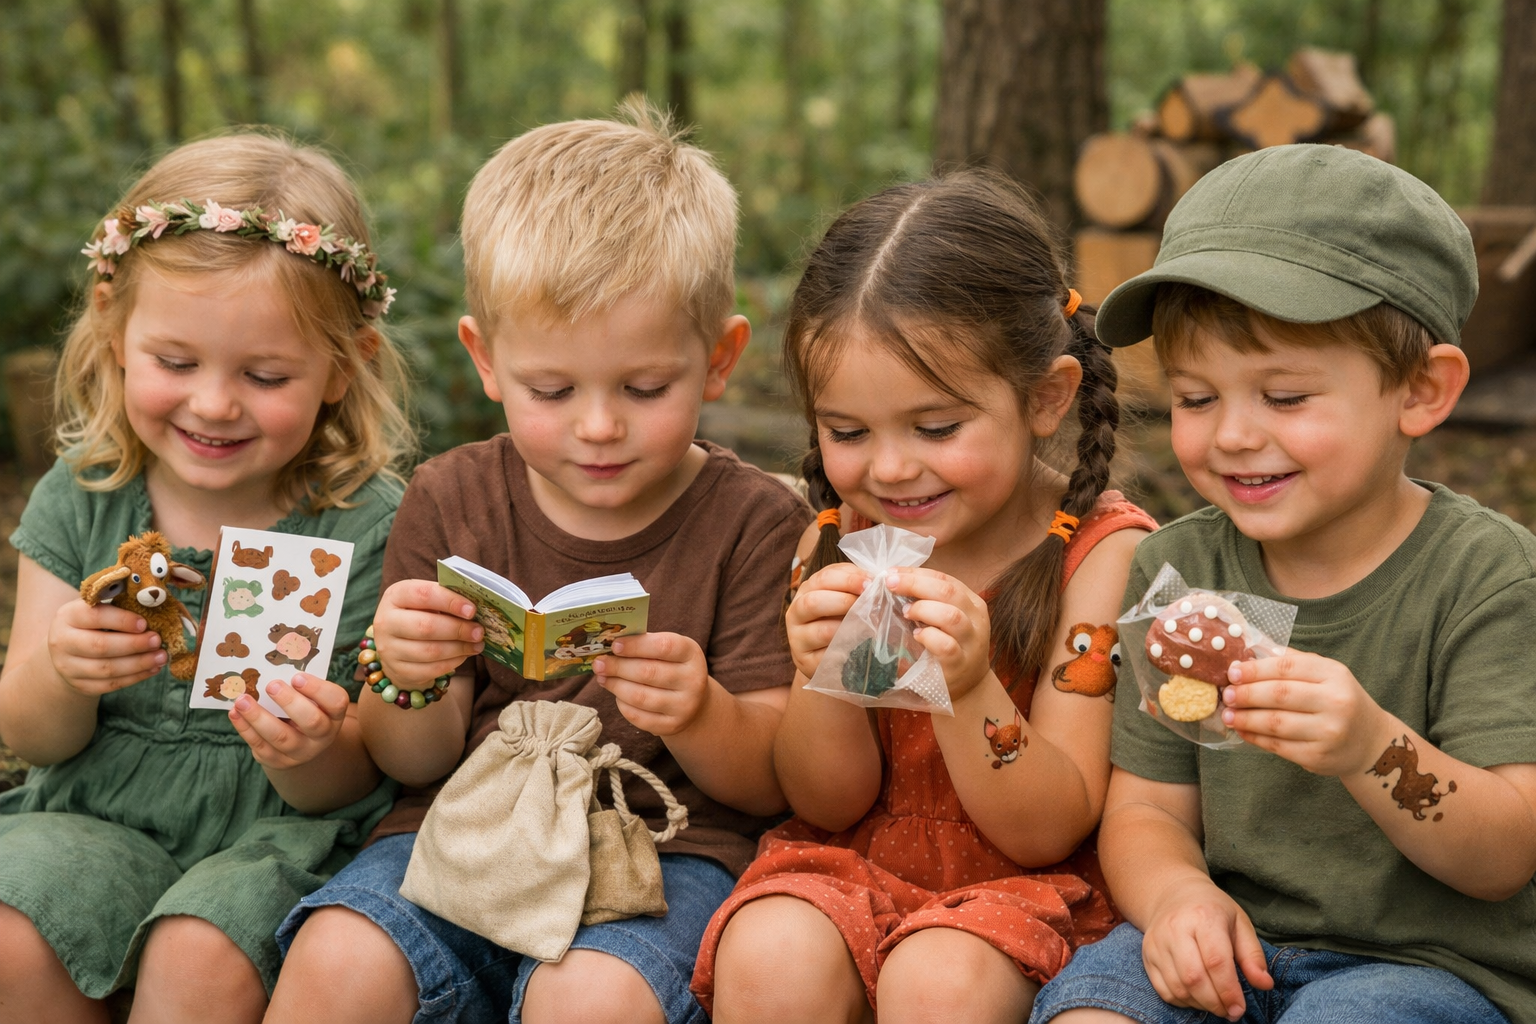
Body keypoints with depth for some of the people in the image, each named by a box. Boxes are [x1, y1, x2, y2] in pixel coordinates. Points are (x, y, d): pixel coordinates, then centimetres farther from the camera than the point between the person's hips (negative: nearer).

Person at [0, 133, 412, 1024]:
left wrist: (312, 758, -32)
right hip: (99, 814, 4)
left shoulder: (369, 523, -11)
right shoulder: (82, 495, 0)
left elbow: (346, 789, -7)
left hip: (281, 827, -3)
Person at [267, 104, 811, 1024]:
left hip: (668, 846, -2)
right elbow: (421, 764, 8)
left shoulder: (756, 522, -2)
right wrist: (412, 684, -15)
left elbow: (773, 783, -4)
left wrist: (700, 715, -26)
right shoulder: (453, 500, 6)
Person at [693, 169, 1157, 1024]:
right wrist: (824, 678, -18)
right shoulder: (840, 545, 0)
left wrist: (968, 691, -30)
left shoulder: (1102, 552, -11)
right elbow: (829, 805, 2)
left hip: (1028, 890, -3)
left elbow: (1048, 833, -12)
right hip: (855, 869, 3)